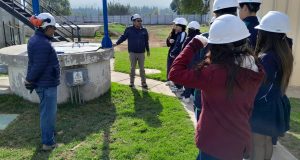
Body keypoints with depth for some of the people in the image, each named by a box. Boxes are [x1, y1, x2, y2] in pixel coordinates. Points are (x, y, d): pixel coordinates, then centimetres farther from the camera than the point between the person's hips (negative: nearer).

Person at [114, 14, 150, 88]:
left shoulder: (144, 30, 2)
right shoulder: (129, 29, -4)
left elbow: (146, 41, 9)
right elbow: (123, 37, 3)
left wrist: (148, 50, 14)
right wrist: (116, 43, -7)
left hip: (141, 53, 1)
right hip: (132, 52, -1)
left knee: (142, 68, 7)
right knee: (132, 68, 9)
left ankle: (143, 82, 16)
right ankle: (132, 82, 21)